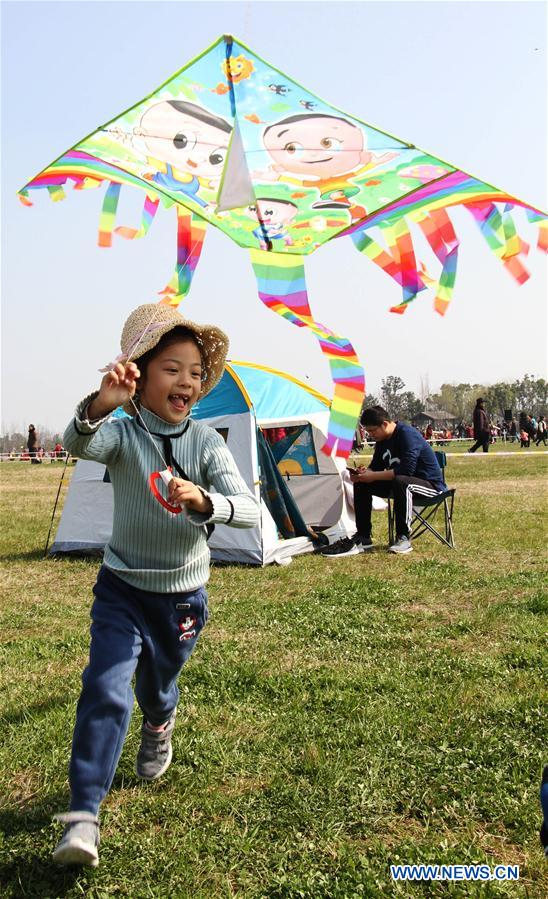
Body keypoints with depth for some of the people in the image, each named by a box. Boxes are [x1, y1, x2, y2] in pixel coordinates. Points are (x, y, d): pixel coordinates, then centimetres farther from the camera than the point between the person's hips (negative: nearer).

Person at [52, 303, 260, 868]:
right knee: (106, 687, -16)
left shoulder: (206, 441, -12)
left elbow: (249, 510, -20)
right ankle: (83, 816, -4)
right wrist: (101, 404, -60)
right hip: (122, 587, -2)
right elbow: (77, 444, -39)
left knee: (159, 679, 23)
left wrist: (203, 500, -41)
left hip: (183, 593, 2)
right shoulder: (122, 433, -15)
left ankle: (159, 726, 60)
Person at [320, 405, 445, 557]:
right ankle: (363, 537, -3)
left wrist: (373, 476, -28)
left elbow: (406, 470, -33)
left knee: (401, 481, -40)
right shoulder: (382, 440, 3)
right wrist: (363, 473, -13)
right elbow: (375, 465, 10)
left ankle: (403, 538, -27)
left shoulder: (407, 435, -23)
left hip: (431, 485, -8)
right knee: (362, 485, -3)